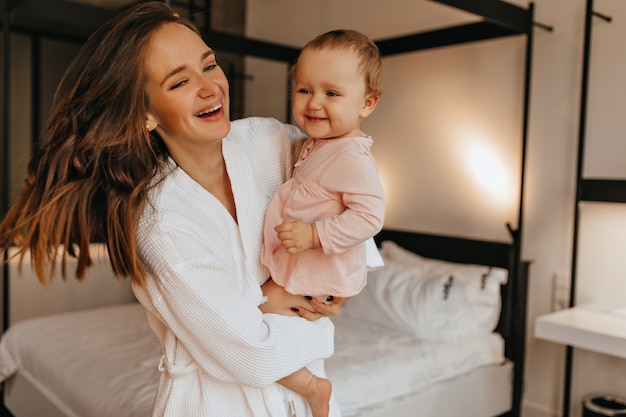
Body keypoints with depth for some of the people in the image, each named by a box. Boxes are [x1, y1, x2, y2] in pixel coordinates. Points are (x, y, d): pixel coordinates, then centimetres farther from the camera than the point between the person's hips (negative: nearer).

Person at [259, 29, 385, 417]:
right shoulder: (318, 144, 4)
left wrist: (315, 235, -34)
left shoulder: (352, 159, -26)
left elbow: (370, 216, -32)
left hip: (316, 274, -10)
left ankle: (309, 385, 12)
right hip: (294, 261, 10)